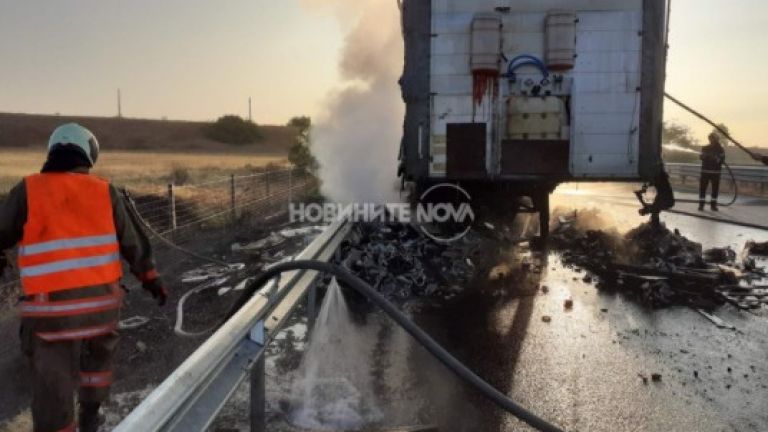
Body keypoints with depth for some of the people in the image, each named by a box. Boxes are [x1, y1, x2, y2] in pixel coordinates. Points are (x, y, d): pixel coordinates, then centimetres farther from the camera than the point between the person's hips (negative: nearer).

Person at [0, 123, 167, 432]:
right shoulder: (105, 191, 0)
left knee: (53, 390, 7)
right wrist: (150, 277, 21)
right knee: (99, 354, 30)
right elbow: (133, 242, 7)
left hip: (52, 308, -3)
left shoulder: (28, 191, -4)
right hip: (102, 301, 3)